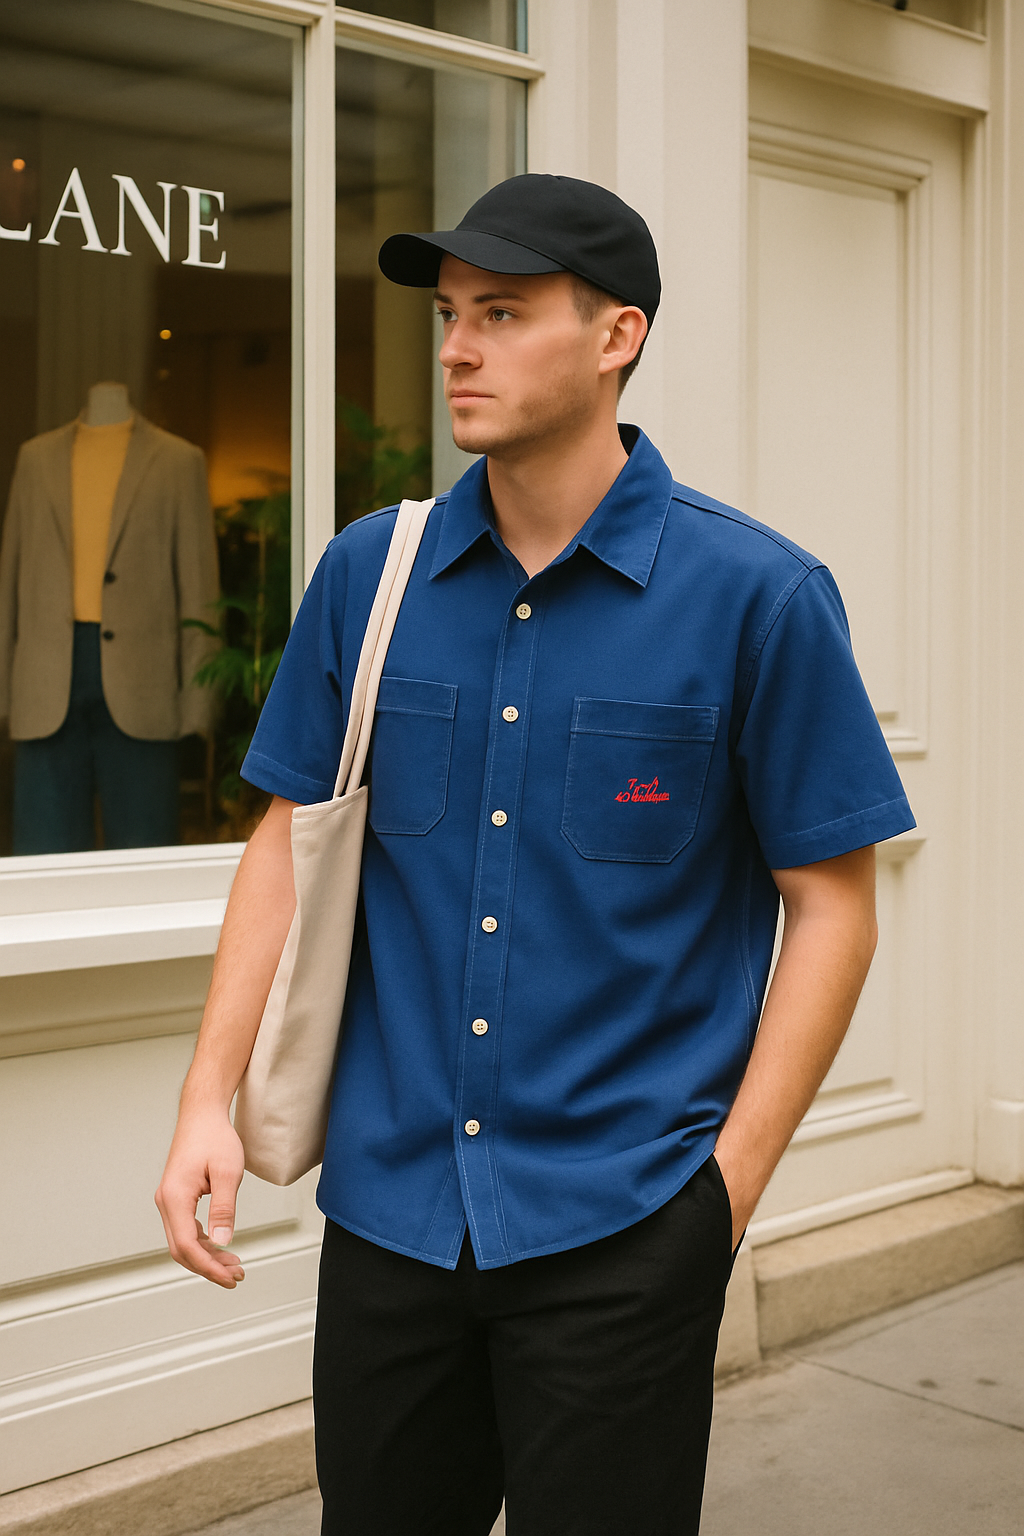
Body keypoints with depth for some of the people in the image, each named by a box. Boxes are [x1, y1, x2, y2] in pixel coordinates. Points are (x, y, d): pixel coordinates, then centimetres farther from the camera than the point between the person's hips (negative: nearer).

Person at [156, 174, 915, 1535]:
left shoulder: (758, 594, -9)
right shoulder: (369, 572, 2)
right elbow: (295, 834, 7)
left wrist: (731, 1183, -9)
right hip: (388, 1206, 4)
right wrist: (210, 1099, -1)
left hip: (620, 1227, -3)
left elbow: (830, 901, -6)